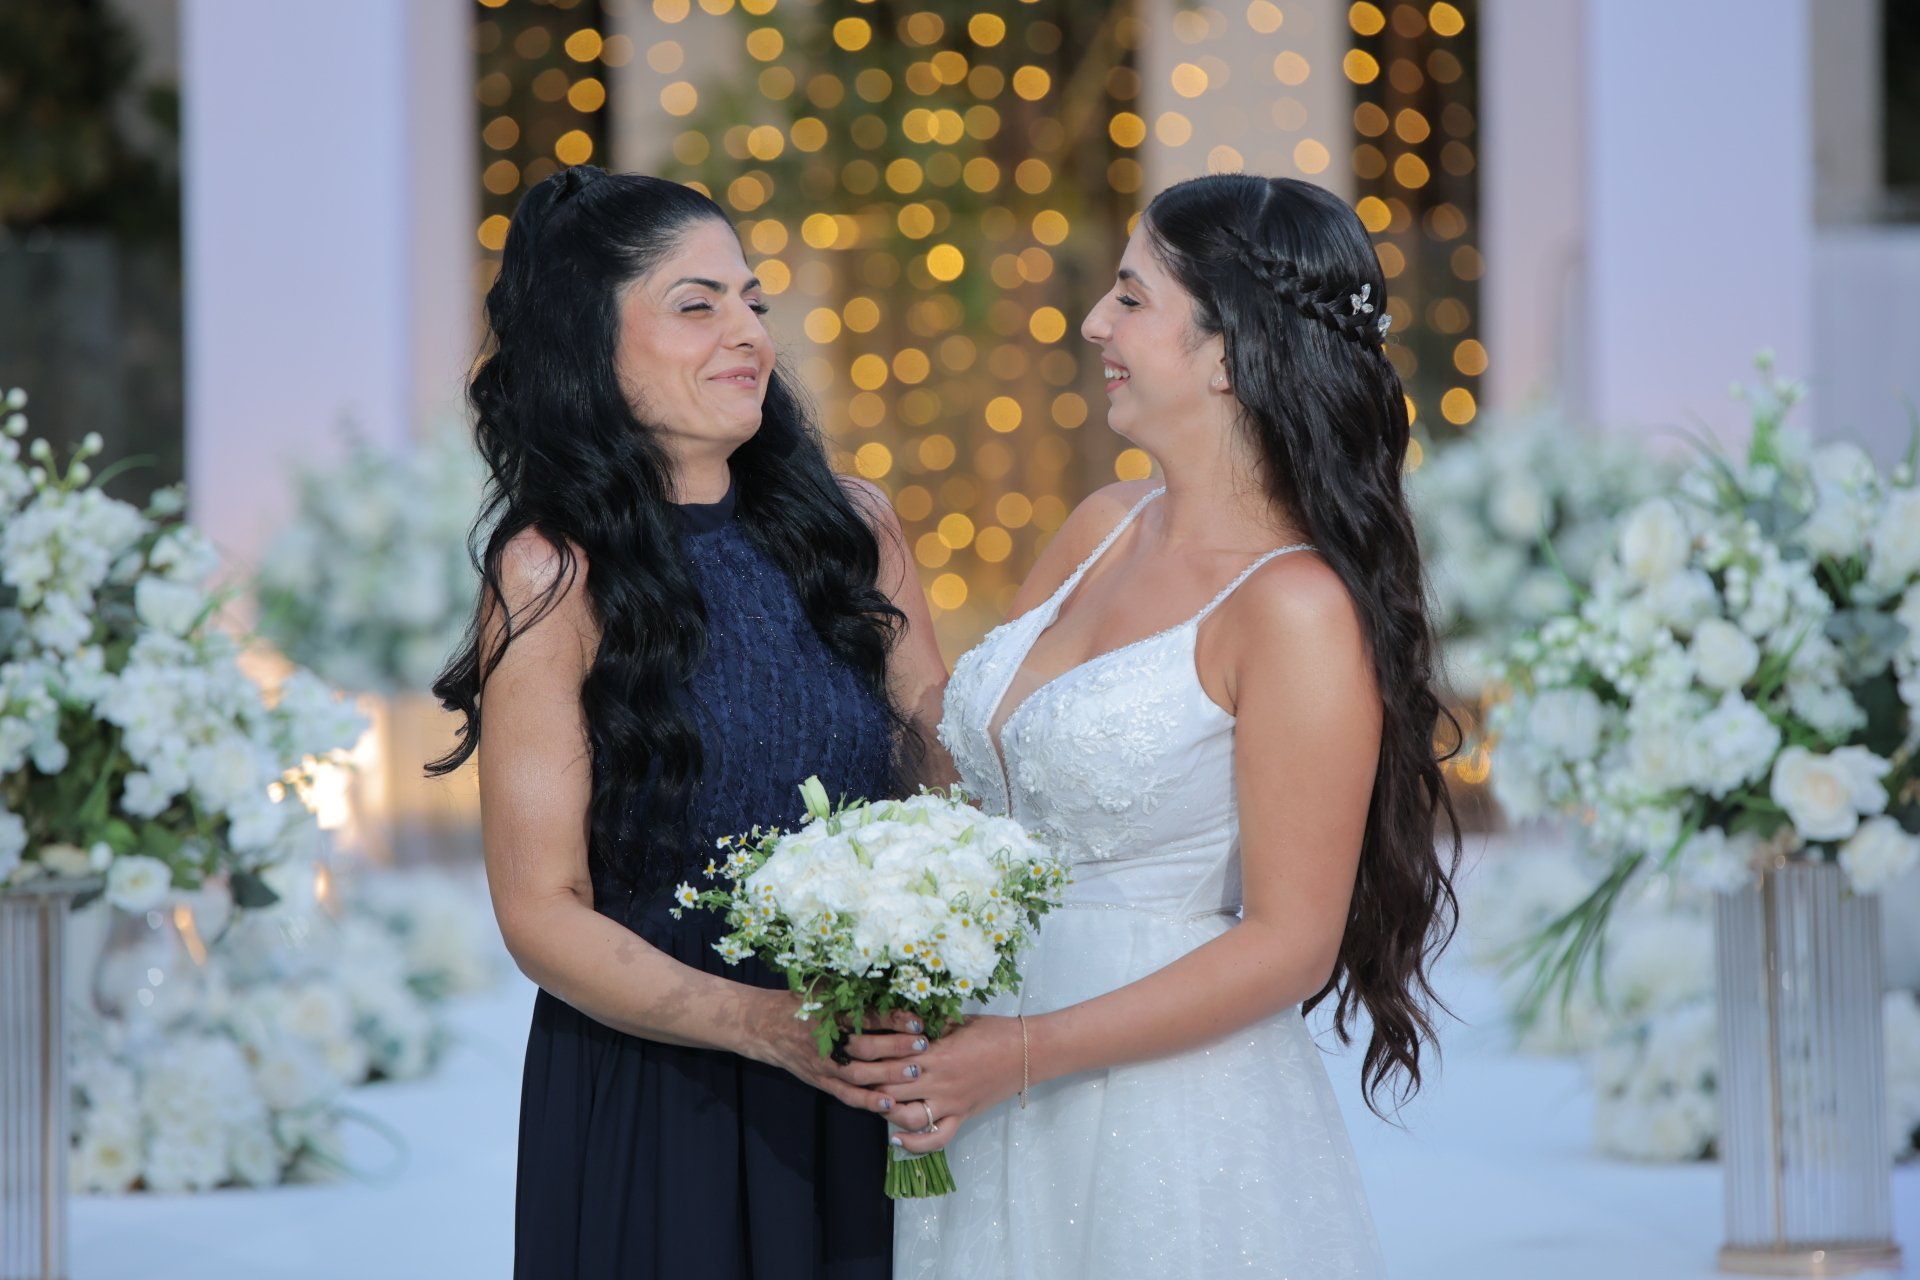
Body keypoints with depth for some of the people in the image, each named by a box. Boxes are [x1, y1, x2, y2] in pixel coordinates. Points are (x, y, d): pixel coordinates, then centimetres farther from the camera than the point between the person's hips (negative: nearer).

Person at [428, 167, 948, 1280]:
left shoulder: (850, 523, 2)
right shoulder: (556, 574, -10)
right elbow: (544, 911, -11)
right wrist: (764, 1024, -25)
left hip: (859, 1101, 4)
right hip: (649, 1112, -4)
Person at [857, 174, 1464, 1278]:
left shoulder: (1298, 607, -16)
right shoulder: (1104, 531, 6)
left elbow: (1289, 941, -16)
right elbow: (972, 768, 14)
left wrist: (1022, 1053, -18)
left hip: (1173, 1138, -7)